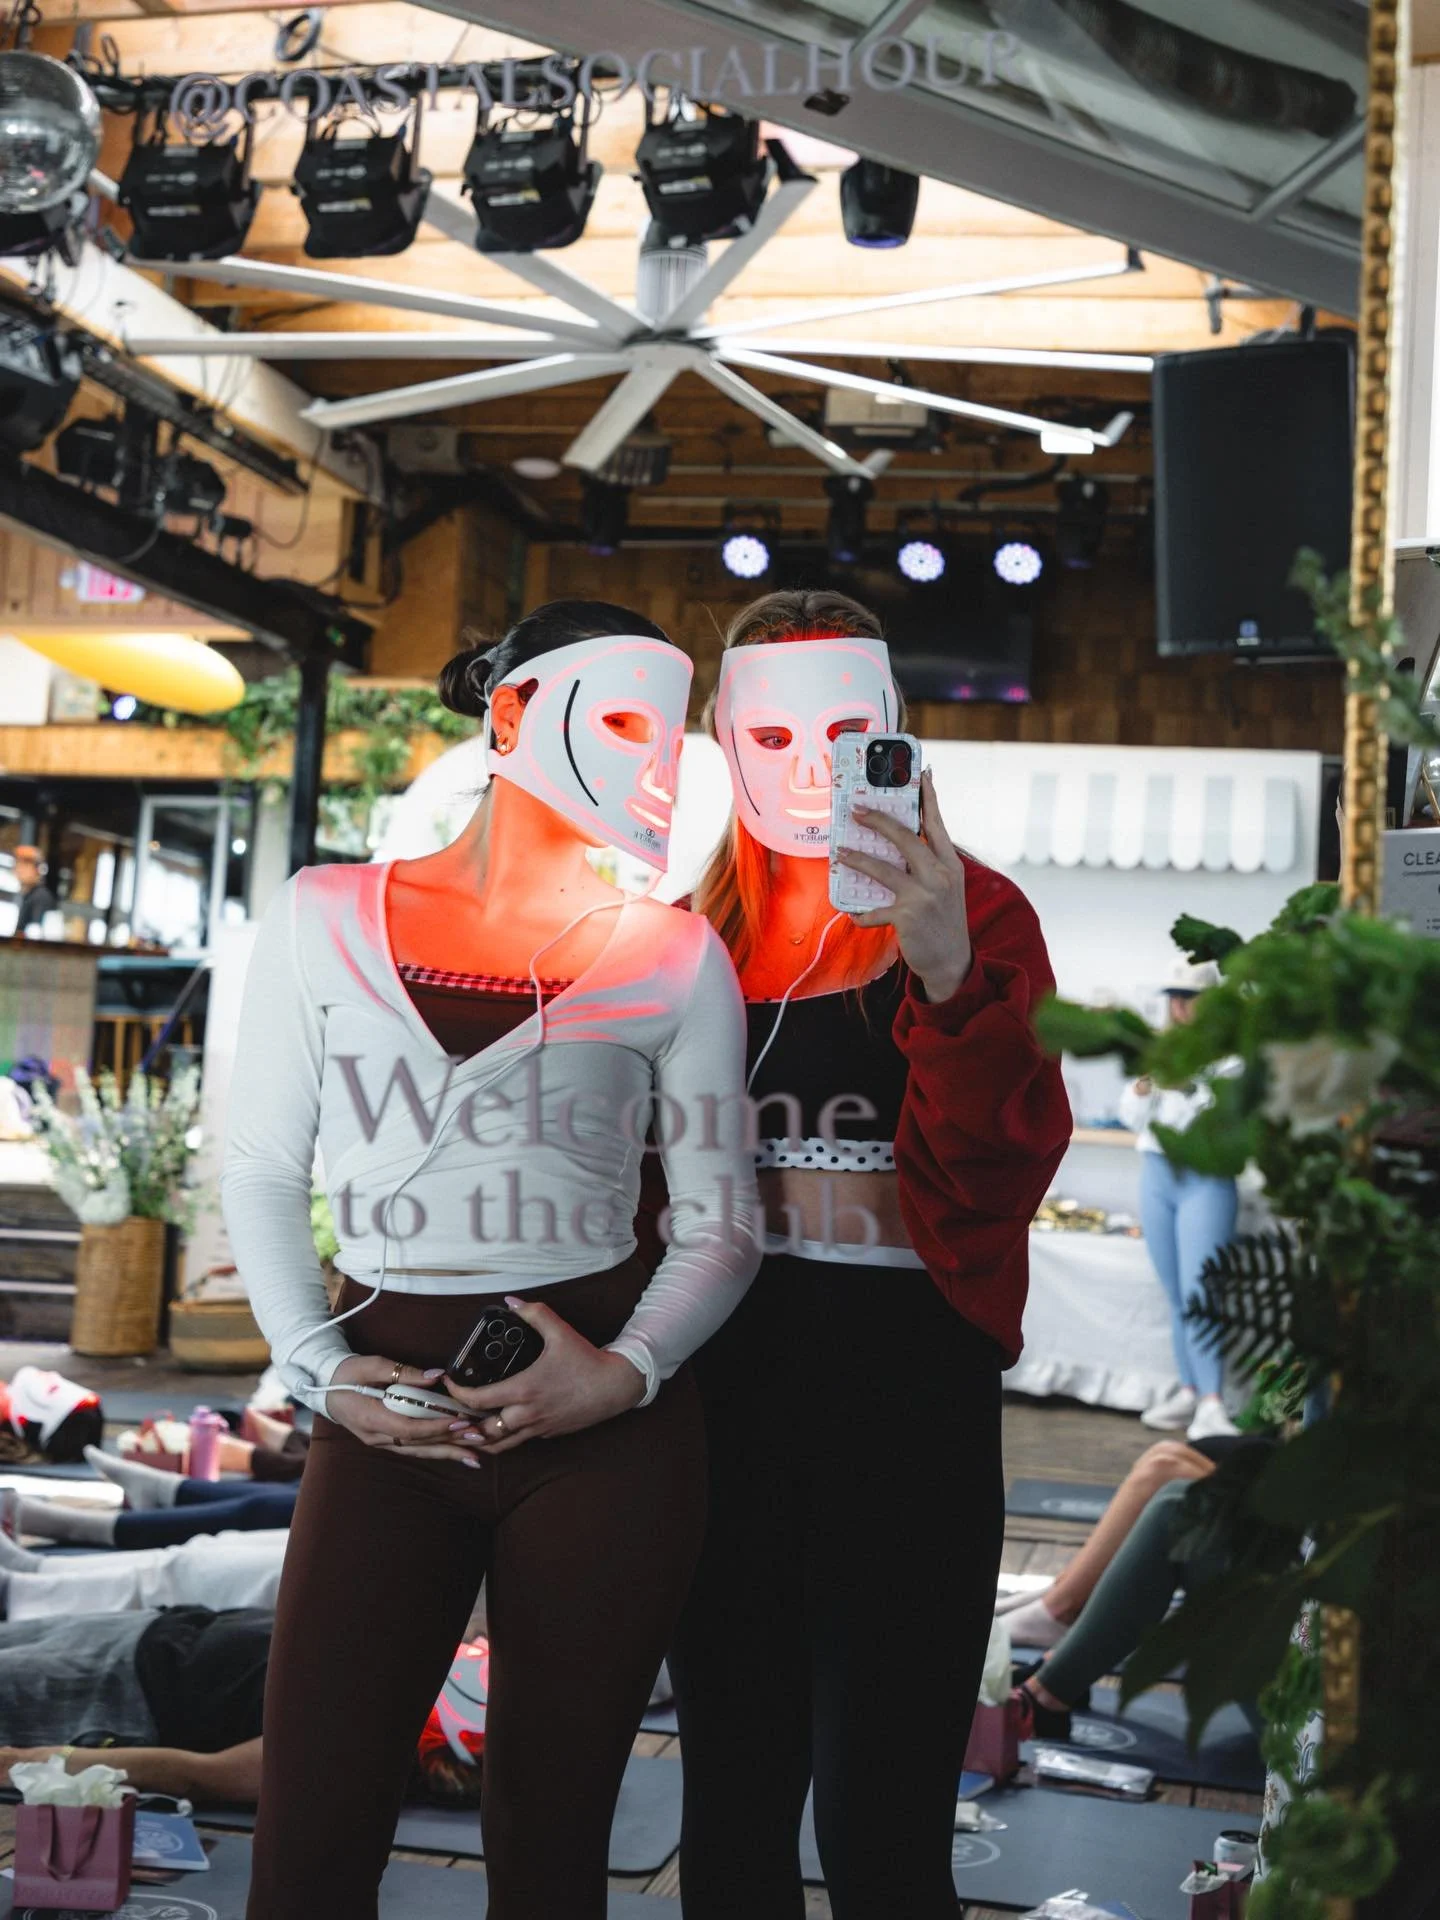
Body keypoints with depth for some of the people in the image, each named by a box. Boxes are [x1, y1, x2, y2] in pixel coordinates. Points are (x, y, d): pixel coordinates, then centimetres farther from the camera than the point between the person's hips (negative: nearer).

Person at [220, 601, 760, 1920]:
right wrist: (320, 1367, -5)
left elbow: (721, 1225, 6)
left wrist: (631, 1372, -11)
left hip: (607, 1432, 0)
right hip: (385, 1415, 0)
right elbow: (262, 1170, 8)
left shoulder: (671, 955, 5)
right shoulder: (326, 917, 6)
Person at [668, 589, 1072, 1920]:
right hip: (725, 1378, 4)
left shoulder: (972, 913, -1)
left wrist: (950, 978, -28)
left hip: (906, 1385, -3)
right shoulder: (697, 928, 9)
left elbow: (1002, 1180, -14)